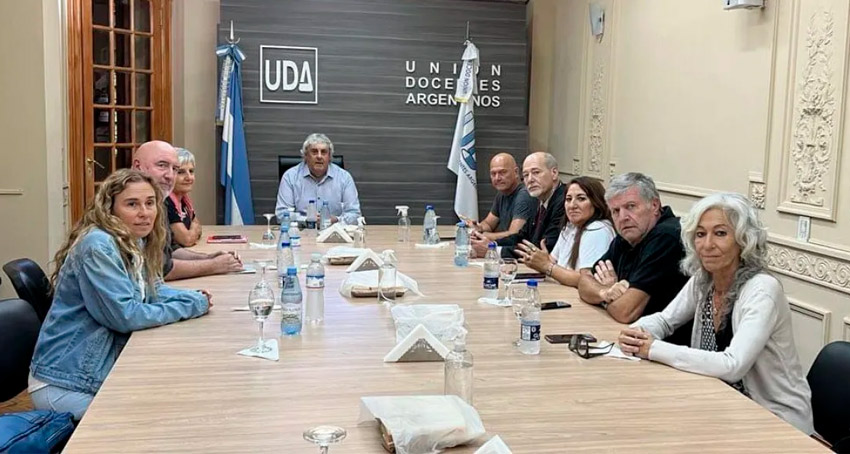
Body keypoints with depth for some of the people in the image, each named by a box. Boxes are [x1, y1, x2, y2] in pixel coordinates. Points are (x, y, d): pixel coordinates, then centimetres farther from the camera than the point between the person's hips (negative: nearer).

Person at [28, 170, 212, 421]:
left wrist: (194, 297, -5)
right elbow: (125, 316, -26)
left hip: (106, 371, 8)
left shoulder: (135, 243, 5)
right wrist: (192, 306, -18)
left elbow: (151, 290, 16)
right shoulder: (97, 246, -22)